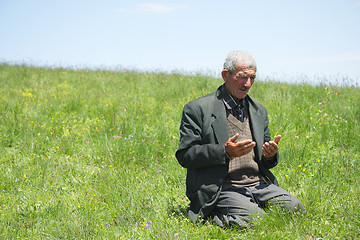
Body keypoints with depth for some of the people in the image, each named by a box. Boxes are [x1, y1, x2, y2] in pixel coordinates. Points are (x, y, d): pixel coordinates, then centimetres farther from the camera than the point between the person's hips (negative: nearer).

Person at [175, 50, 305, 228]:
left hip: (259, 185, 6)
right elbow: (184, 155, -7)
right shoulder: (198, 109, 0)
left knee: (295, 209, -15)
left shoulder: (259, 111, 19)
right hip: (221, 189, -6)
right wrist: (225, 152, -18)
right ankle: (217, 216, -1)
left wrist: (270, 155, -2)